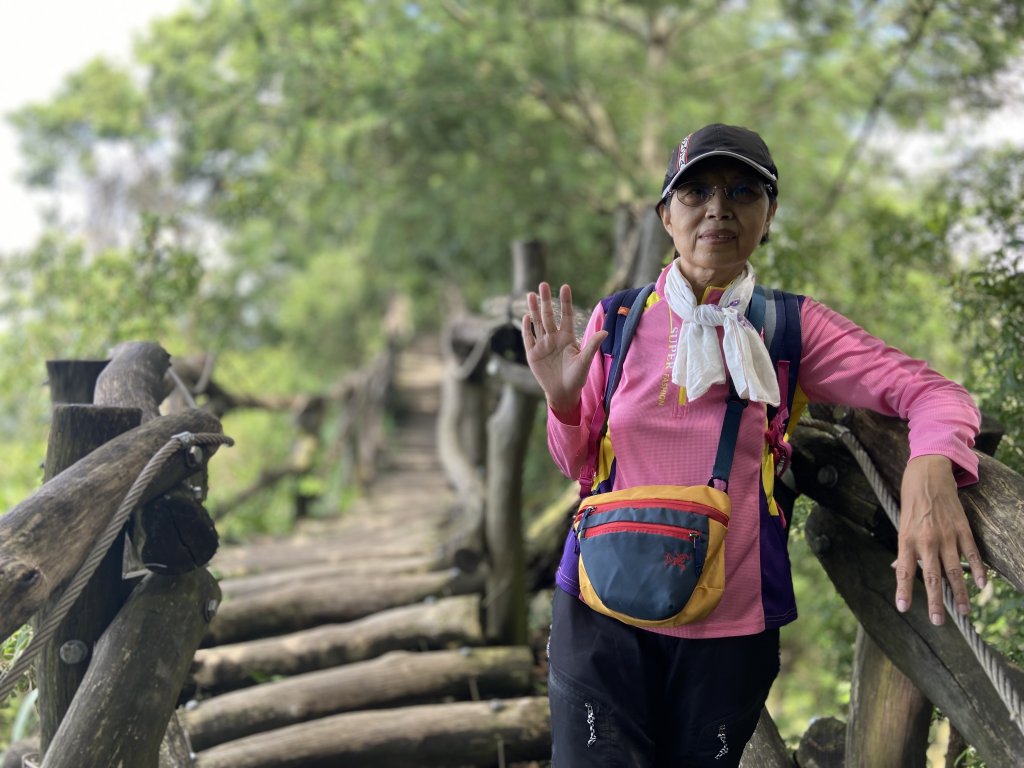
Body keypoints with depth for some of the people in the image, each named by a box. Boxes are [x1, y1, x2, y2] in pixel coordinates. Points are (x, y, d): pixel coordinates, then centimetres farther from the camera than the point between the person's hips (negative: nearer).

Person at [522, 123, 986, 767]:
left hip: (732, 627, 0)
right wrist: (563, 399, -12)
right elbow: (579, 465, 10)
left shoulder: (791, 328, 0)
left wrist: (931, 467, -31)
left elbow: (932, 393, -8)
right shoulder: (618, 321, 2)